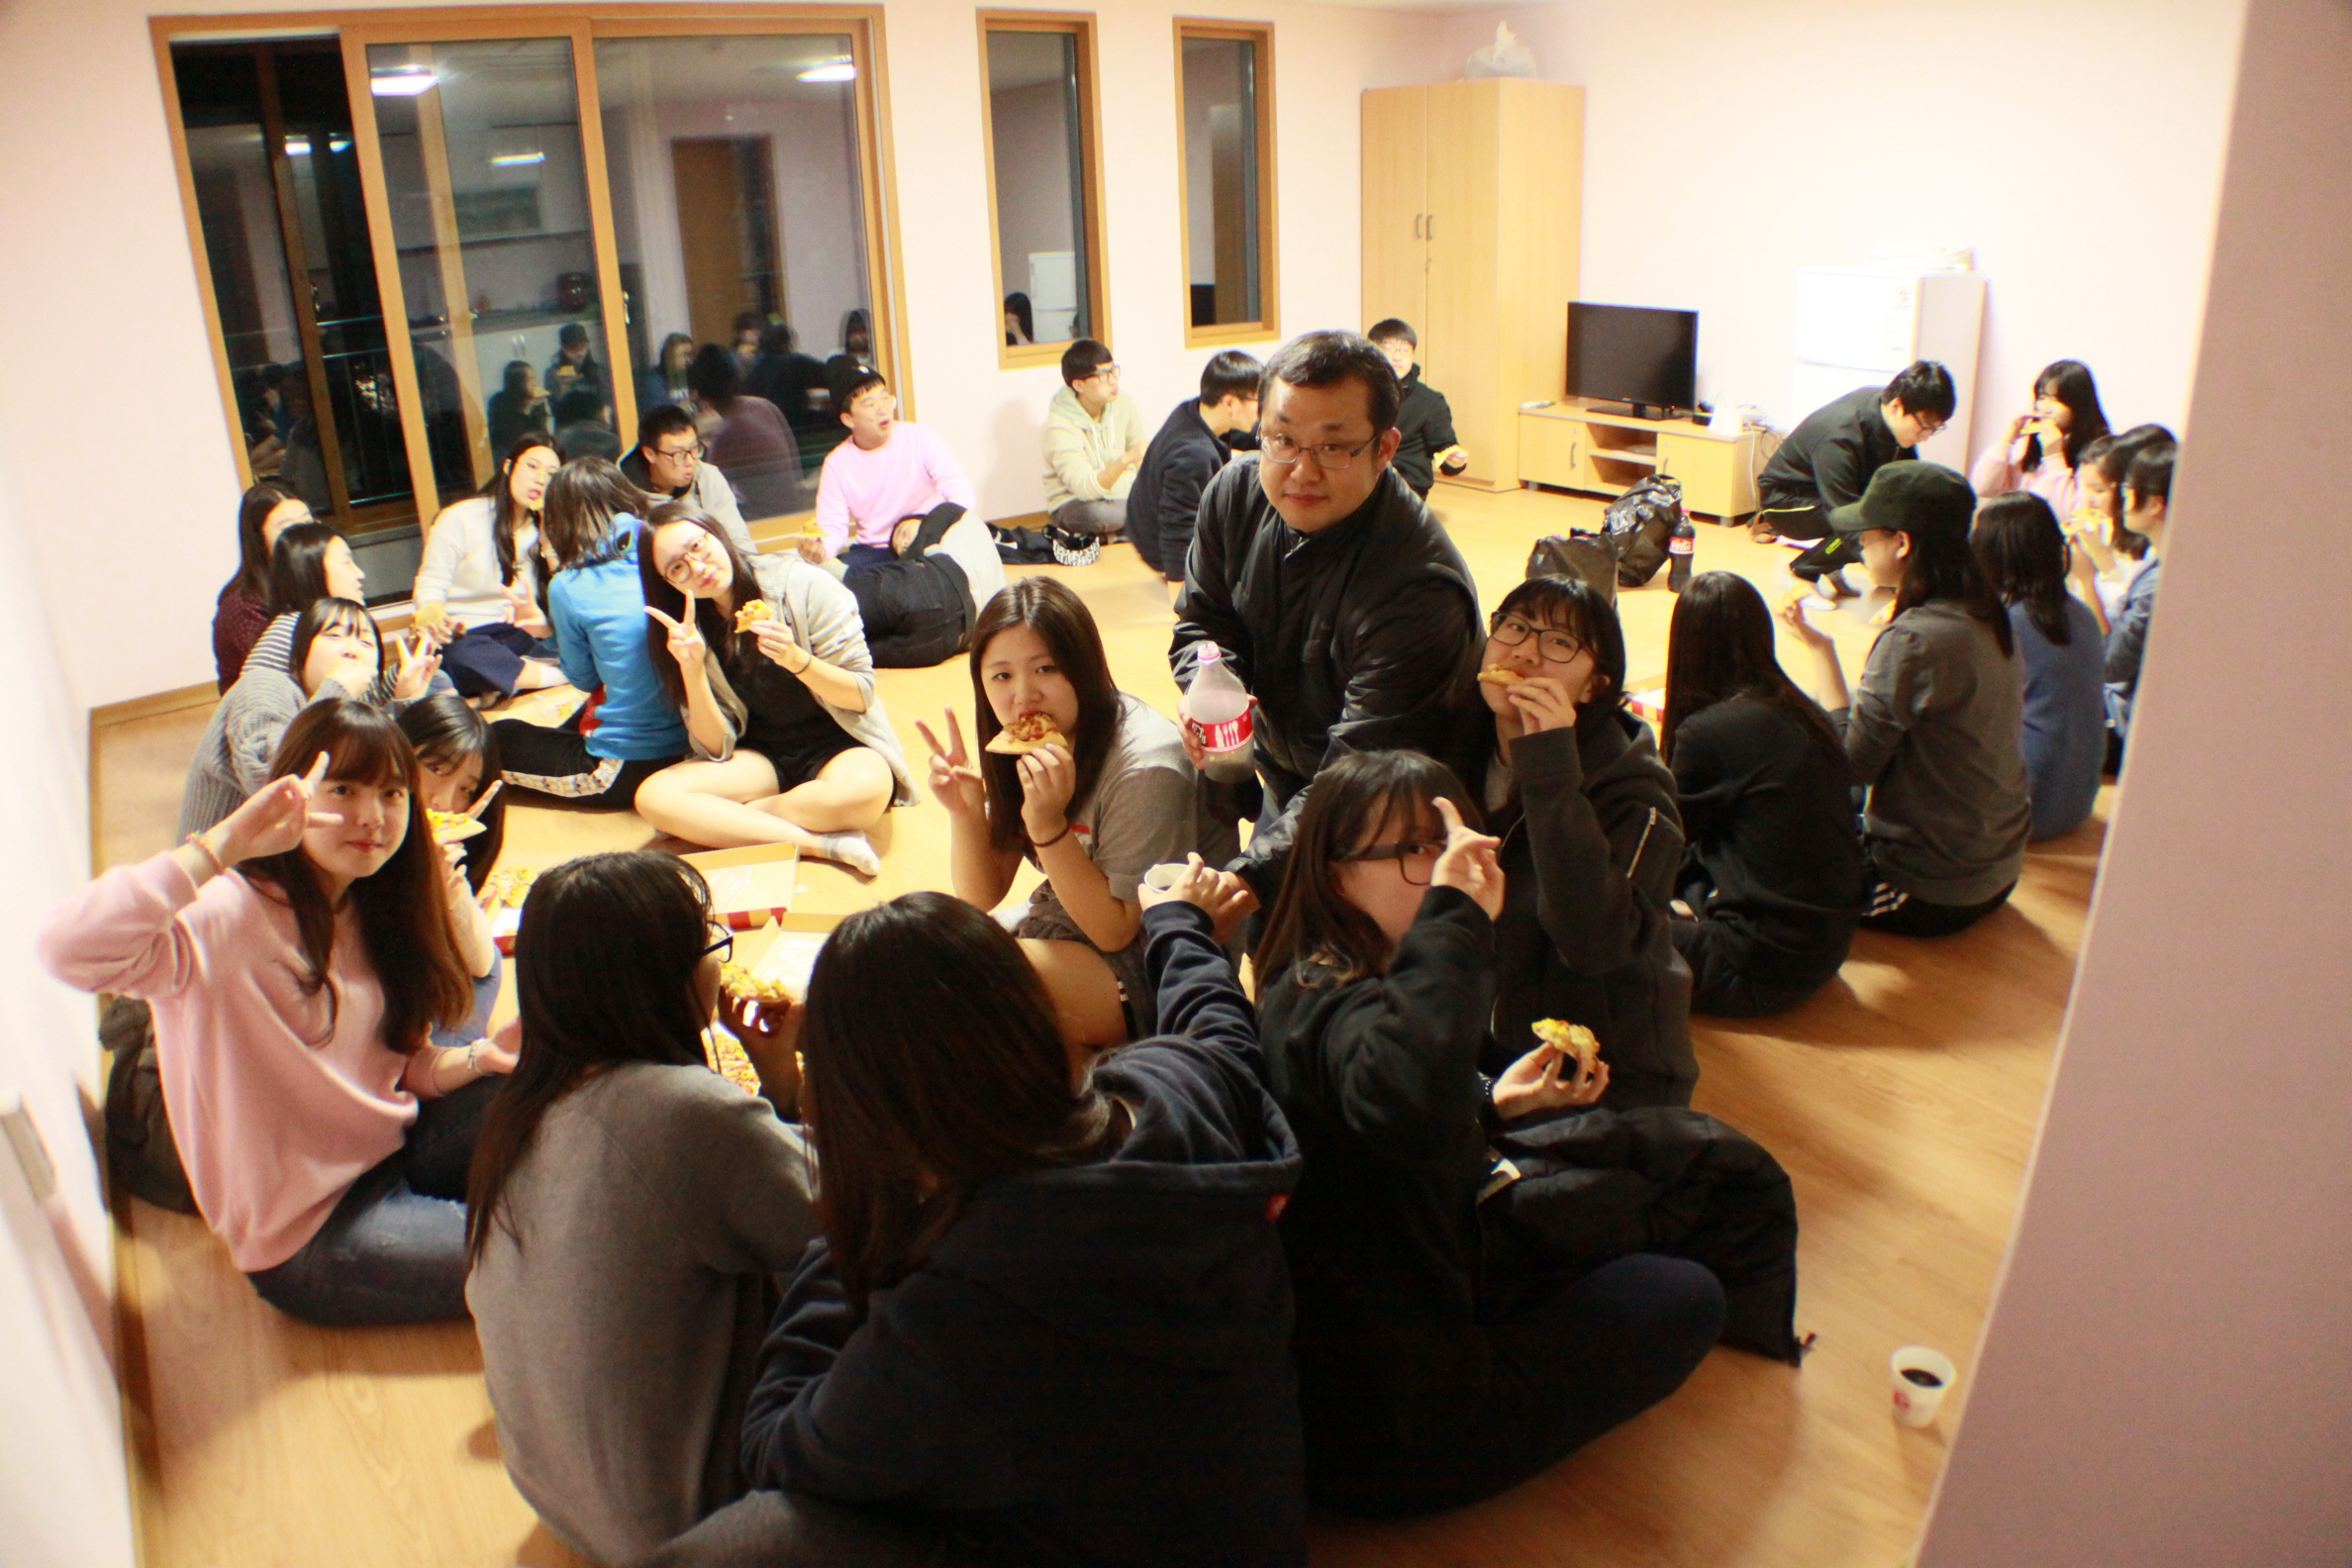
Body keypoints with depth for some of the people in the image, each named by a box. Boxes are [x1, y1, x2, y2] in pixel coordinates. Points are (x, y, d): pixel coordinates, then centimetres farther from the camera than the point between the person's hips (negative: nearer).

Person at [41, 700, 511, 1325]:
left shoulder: (369, 909, 3)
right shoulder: (232, 915, -22)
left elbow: (398, 1066, 8)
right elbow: (70, 950, -42)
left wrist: (480, 1058, -13)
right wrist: (225, 843, -41)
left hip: (392, 1151, 8)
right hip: (310, 1234, -8)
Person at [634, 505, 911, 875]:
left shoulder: (801, 585, -10)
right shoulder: (691, 631, 0)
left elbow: (861, 695, -8)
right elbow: (716, 747, -5)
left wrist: (796, 659, -26)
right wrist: (691, 669, -20)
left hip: (838, 741, -3)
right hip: (761, 757, 3)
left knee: (864, 788, -39)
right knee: (654, 796, -24)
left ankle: (722, 822, -15)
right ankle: (825, 842, -27)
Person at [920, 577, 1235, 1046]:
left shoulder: (1145, 768, -26)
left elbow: (1114, 931, -20)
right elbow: (980, 899, 1)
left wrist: (1048, 826, -31)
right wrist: (966, 812, -18)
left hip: (1154, 973, -7)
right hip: (1064, 926, 7)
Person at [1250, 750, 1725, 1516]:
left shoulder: (1311, 985, 2)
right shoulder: (1341, 1008, -28)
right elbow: (1407, 1111, -53)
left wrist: (1493, 1104, 9)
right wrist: (1455, 919, -45)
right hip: (1389, 1438, -10)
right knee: (1684, 1298, 6)